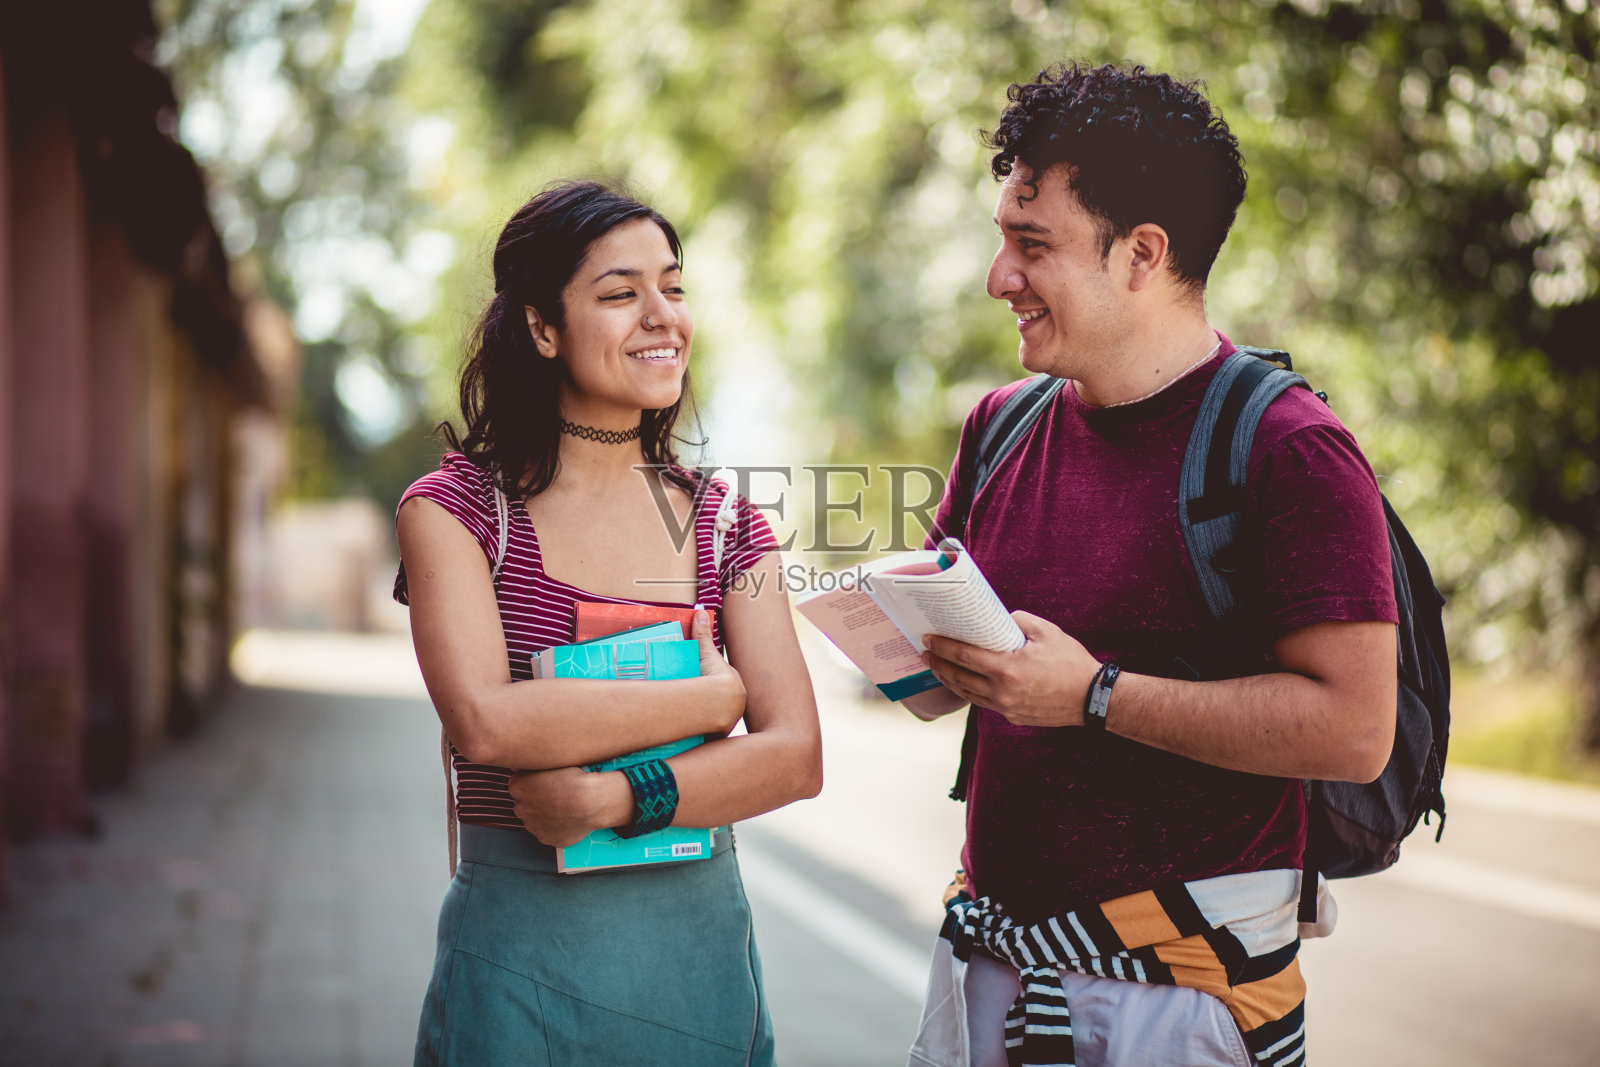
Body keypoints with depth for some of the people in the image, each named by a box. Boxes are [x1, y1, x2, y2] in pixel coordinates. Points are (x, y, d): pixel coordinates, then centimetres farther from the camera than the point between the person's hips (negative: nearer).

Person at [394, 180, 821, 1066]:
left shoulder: (725, 522, 5)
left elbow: (796, 757, -4)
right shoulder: (453, 509, -5)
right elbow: (486, 721, -20)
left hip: (704, 950, 3)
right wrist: (714, 696, -14)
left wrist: (614, 799, -18)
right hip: (521, 960, -3)